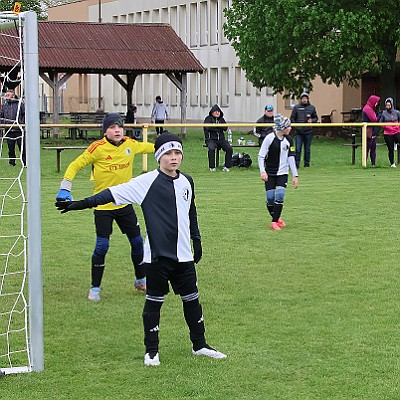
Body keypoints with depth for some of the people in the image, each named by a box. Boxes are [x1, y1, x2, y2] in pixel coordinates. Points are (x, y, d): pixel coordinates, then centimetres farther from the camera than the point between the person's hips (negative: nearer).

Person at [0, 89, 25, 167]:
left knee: (22, 146, -4)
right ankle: (12, 162, 12)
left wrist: (22, 122, -5)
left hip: (18, 130, -3)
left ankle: (25, 162, 0)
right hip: (9, 130, 3)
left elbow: (26, 114, 4)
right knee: (10, 148, 5)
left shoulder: (19, 104, 2)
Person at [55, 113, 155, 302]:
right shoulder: (98, 148, -15)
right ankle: (95, 288, 6)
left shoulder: (130, 144, 0)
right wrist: (64, 189, -18)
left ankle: (141, 280, 31)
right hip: (103, 206, -5)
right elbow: (76, 165, -10)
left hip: (125, 203, 5)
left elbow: (147, 147, 22)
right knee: (102, 246, -9)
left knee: (137, 242, 10)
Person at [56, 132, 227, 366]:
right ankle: (151, 351, 17)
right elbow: (115, 193, -16)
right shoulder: (148, 182, -11)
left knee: (192, 300, 12)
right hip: (158, 255, -5)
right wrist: (82, 204, -23)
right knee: (154, 302, 4)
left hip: (183, 255, 5)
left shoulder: (186, 181, 7)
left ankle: (200, 345, 28)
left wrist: (197, 240, 24)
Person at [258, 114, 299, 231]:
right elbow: (261, 156, -9)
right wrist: (262, 171, -21)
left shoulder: (288, 139, 1)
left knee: (280, 195, -13)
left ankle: (275, 222, -6)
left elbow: (291, 157, 7)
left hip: (282, 173, 3)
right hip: (270, 173, -3)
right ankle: (275, 217, 23)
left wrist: (295, 175, 5)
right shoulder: (270, 138, -13)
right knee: (270, 197, -3)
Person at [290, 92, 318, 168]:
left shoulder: (312, 108, 7)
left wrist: (312, 120, -7)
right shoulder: (296, 107, 4)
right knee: (298, 148, -6)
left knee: (307, 149, 7)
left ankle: (307, 163, 15)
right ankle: (297, 163, -2)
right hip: (299, 131, -1)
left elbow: (316, 118, 13)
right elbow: (292, 118, 8)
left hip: (308, 131, 1)